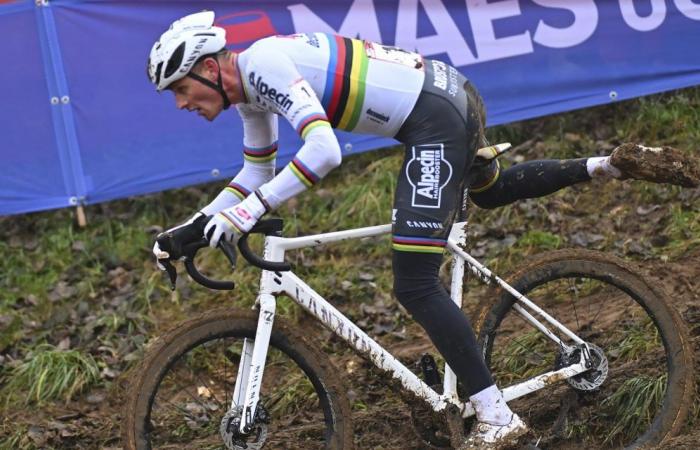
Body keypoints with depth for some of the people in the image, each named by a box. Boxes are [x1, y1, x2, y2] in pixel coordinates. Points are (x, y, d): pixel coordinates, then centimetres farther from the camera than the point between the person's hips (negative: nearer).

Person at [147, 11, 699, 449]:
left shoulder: (263, 63, -20)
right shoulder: (249, 87, 10)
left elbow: (324, 152, -31)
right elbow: (256, 174, 20)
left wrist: (249, 210, -30)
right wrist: (192, 227, 12)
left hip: (436, 117, -11)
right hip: (450, 95, 11)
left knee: (415, 285, -11)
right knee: (490, 191, 39)